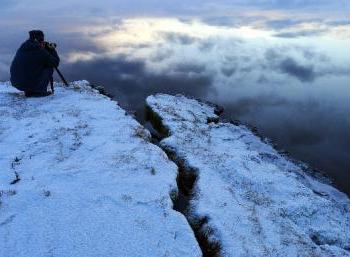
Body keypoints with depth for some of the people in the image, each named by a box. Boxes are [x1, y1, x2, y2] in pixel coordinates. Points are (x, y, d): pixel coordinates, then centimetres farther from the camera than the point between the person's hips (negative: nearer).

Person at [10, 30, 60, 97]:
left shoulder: (22, 47, 9)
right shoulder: (41, 52, -11)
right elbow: (55, 63, -1)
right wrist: (52, 50, 13)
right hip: (29, 83, -7)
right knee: (49, 68, 7)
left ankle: (28, 91, 20)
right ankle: (39, 91, 1)